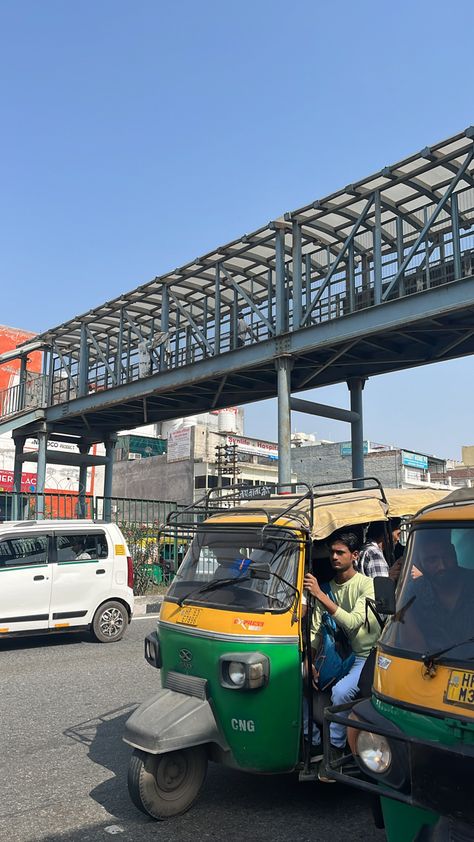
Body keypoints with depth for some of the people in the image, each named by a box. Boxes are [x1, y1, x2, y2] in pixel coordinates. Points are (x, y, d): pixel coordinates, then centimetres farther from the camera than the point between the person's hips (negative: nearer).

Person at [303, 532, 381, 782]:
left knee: (340, 692, -30)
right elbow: (316, 630, 2)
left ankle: (335, 749, -9)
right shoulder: (326, 587, 4)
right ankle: (313, 741, 6)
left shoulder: (367, 585, -14)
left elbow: (352, 623, -28)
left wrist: (320, 595, -31)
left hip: (367, 657, -6)